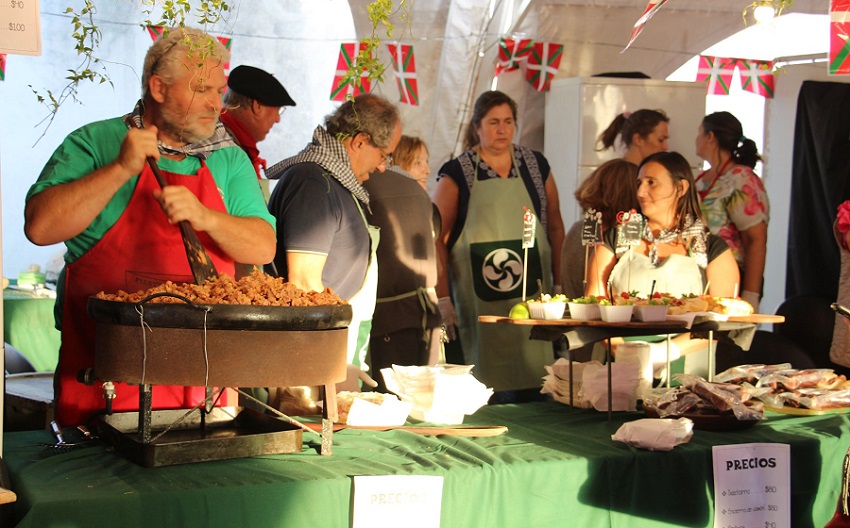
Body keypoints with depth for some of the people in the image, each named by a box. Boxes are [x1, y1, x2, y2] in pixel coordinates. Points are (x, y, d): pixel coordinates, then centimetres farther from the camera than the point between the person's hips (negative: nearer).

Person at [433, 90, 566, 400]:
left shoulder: (536, 166, 10)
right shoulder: (457, 173, 1)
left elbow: (555, 227, 13)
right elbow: (437, 238, -1)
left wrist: (560, 285, 8)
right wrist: (442, 298, -8)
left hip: (533, 294, 3)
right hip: (478, 300, -2)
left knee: (533, 386, 0)